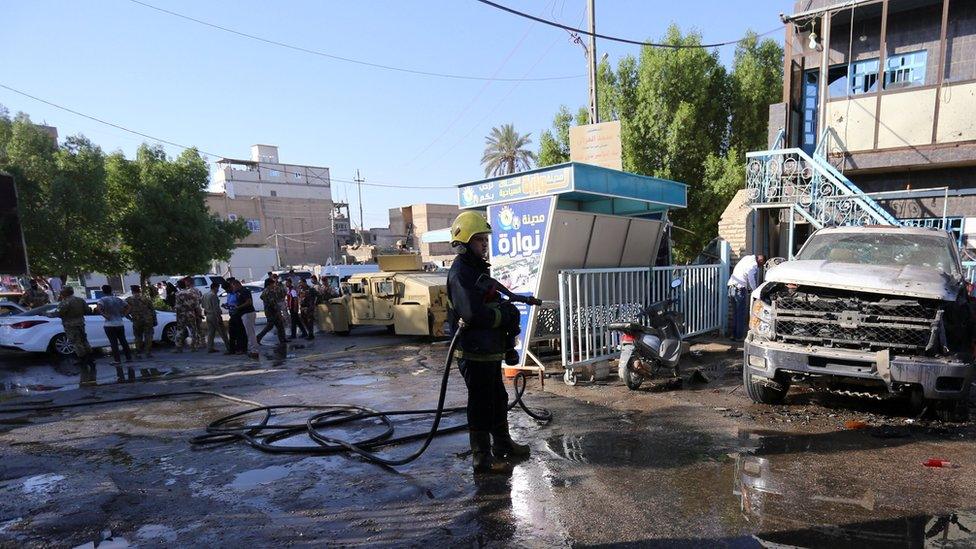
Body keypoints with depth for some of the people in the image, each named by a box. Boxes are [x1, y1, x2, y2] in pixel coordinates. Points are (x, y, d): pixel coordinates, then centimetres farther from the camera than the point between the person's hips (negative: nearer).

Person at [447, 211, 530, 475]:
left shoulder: (478, 269, 15)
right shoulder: (460, 273, -18)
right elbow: (473, 313, -29)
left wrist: (507, 313, 6)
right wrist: (507, 315, -16)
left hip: (490, 351, 10)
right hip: (474, 353, -10)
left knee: (498, 399, 22)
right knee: (481, 405, 1)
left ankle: (502, 444, 39)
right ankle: (482, 458, 15)